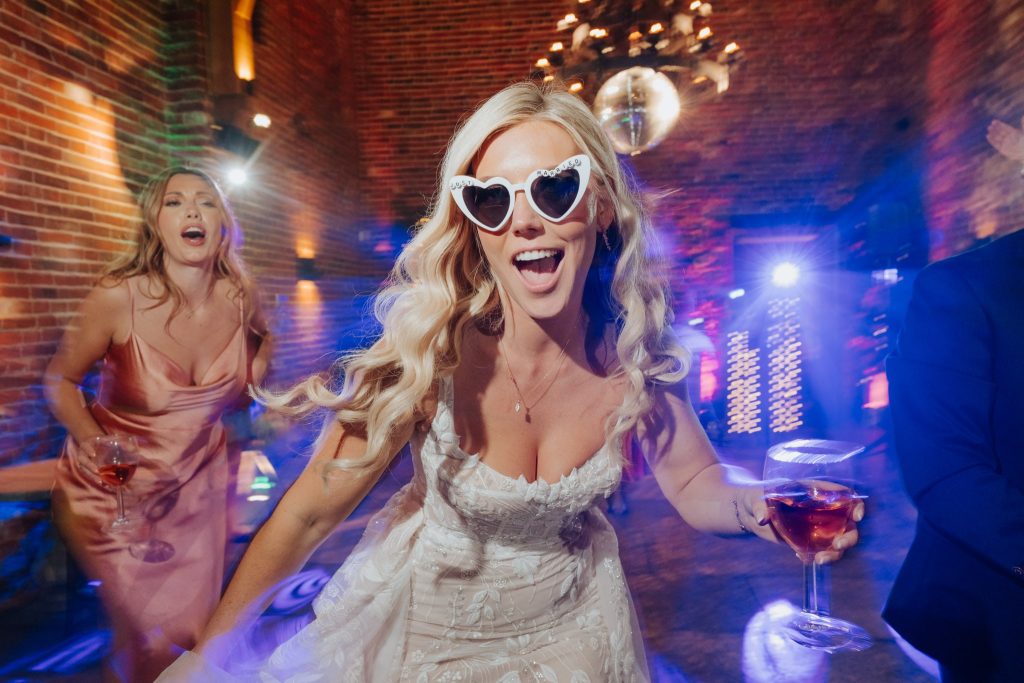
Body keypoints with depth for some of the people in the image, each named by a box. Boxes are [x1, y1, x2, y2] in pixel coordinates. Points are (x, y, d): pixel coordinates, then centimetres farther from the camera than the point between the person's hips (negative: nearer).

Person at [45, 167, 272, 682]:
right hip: (115, 486, -3)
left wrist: (246, 387, -5)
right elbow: (59, 382, -9)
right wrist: (99, 448, -23)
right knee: (154, 642, -2)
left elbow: (262, 339, 11)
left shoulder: (238, 297, -13)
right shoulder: (119, 298, -23)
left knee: (198, 626, 16)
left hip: (198, 482, 4)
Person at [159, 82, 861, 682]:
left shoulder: (632, 351, -21)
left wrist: (759, 505, -29)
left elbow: (697, 481, -8)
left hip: (568, 620, 2)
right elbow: (310, 513, -21)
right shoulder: (434, 351, -29)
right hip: (426, 619, -2)